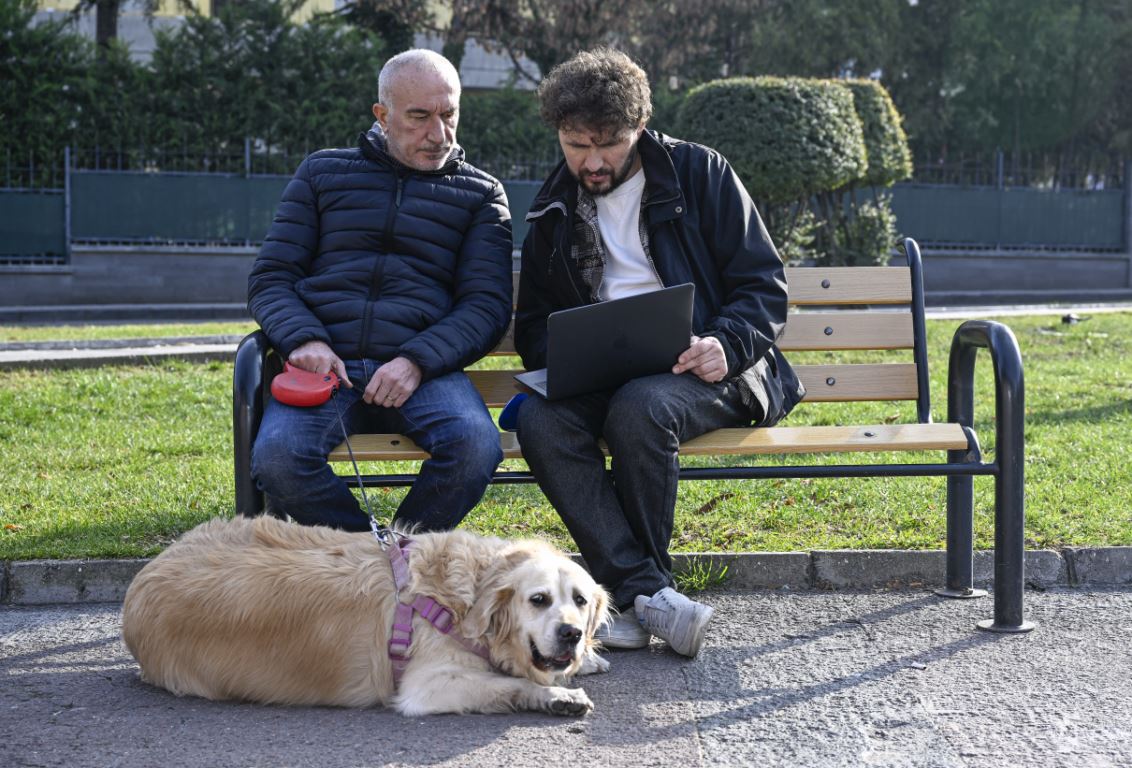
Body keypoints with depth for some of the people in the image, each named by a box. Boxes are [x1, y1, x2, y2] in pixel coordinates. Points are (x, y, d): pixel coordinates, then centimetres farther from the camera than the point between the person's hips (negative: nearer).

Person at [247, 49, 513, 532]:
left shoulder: (480, 193, 17)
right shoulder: (323, 173, 20)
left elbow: (487, 304, 6)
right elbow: (270, 279, 14)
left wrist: (417, 361, -12)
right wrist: (303, 339, -8)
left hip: (424, 370, 0)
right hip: (325, 365, 0)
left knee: (476, 445, -33)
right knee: (275, 459, -32)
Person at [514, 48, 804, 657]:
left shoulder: (699, 172, 4)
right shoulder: (554, 210, 16)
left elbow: (764, 286, 1)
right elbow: (533, 324, 20)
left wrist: (727, 345, -20)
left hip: (705, 370, -3)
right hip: (599, 377, 4)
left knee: (637, 408, -37)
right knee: (539, 419, -30)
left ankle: (633, 593, -19)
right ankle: (649, 593, -33)